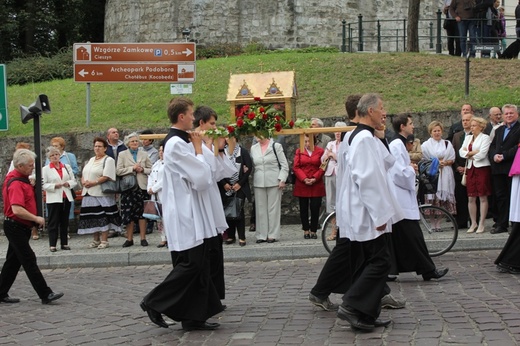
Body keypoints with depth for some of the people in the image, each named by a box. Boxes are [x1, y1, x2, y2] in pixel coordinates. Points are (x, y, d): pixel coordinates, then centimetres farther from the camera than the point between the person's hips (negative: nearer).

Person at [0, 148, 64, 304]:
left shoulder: (20, 179, 10)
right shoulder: (16, 183, -21)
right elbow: (17, 210, -31)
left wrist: (31, 185, 13)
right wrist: (36, 218, -20)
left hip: (20, 227, 10)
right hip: (15, 227, -10)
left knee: (13, 261, 14)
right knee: (29, 261, -7)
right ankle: (45, 294, -6)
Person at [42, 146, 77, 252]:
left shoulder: (67, 167, 13)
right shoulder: (46, 169, 2)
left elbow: (74, 181, 13)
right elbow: (44, 185, -5)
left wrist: (69, 184, -8)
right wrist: (54, 186, -18)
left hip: (66, 198, 4)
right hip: (53, 199, -4)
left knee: (65, 222, 8)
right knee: (53, 222, -3)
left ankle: (64, 243, 15)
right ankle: (52, 245, 0)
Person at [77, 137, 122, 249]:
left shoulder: (108, 160, -3)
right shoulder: (91, 160, 21)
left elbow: (107, 176, -14)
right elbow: (83, 174, 20)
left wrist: (93, 183, -18)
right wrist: (83, 181, -3)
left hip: (101, 193, -7)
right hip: (89, 193, 7)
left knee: (103, 218, -8)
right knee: (92, 218, 8)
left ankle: (104, 240, -4)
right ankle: (96, 240, 16)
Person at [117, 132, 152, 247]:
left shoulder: (144, 154, 12)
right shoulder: (122, 155, 6)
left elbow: (151, 169, 10)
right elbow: (118, 171, -4)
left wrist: (142, 170, -8)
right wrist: (132, 168, -10)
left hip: (142, 186, 1)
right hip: (128, 187, -1)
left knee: (142, 212, 1)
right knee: (128, 213, 0)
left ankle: (143, 238, 7)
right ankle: (129, 239, 8)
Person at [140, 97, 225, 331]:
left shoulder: (181, 142, 14)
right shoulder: (177, 144, -17)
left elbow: (201, 178, 19)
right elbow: (203, 178, -18)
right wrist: (199, 149, -7)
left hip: (193, 215, 10)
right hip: (185, 216, -10)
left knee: (200, 266, 9)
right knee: (190, 265, -5)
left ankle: (194, 317, 13)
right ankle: (154, 302, 6)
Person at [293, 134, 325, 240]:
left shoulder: (320, 151, 3)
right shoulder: (299, 152, 6)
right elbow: (296, 167, 0)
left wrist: (315, 178, -13)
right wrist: (304, 179, -11)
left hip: (316, 185, -1)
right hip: (302, 185, 1)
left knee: (315, 208, -2)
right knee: (303, 208, 5)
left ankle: (313, 231, 8)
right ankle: (306, 230, 14)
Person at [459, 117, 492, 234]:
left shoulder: (485, 138, -3)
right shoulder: (468, 138, 16)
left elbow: (482, 154, -14)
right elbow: (461, 152, 5)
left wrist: (468, 154, -2)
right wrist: (474, 152, -9)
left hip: (482, 168, -6)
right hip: (470, 169, 6)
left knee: (483, 197, -2)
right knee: (471, 198, 5)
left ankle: (481, 224, 2)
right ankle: (473, 223, 14)